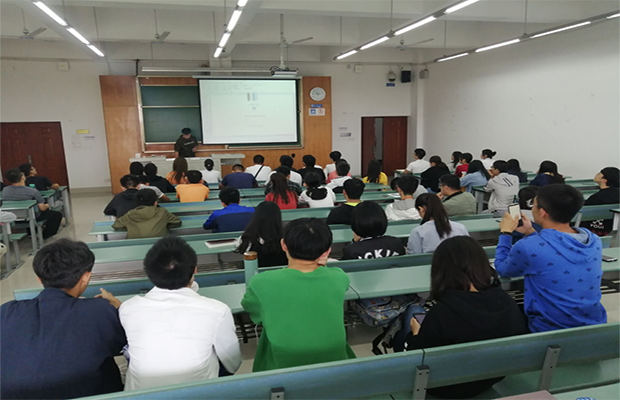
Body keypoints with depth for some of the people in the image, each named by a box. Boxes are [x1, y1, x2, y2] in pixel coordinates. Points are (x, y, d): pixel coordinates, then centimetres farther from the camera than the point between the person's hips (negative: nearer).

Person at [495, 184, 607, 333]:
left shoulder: (528, 247, -25)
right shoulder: (594, 240, -7)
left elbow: (502, 268, -3)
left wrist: (506, 232, 7)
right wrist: (530, 233, 15)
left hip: (550, 332, -5)